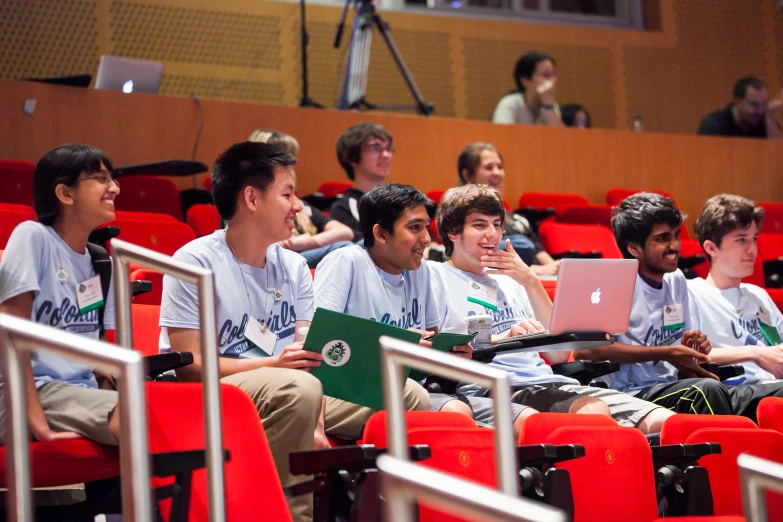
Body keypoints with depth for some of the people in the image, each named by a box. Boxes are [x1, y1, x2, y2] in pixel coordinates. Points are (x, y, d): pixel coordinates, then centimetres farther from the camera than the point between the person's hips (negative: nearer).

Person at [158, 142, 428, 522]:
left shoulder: (294, 267, 12)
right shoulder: (195, 263, -8)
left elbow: (308, 356, 2)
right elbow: (189, 365, -14)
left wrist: (314, 426, -16)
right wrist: (272, 365, -25)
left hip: (288, 394, 7)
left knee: (408, 397, -7)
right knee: (297, 388, -38)